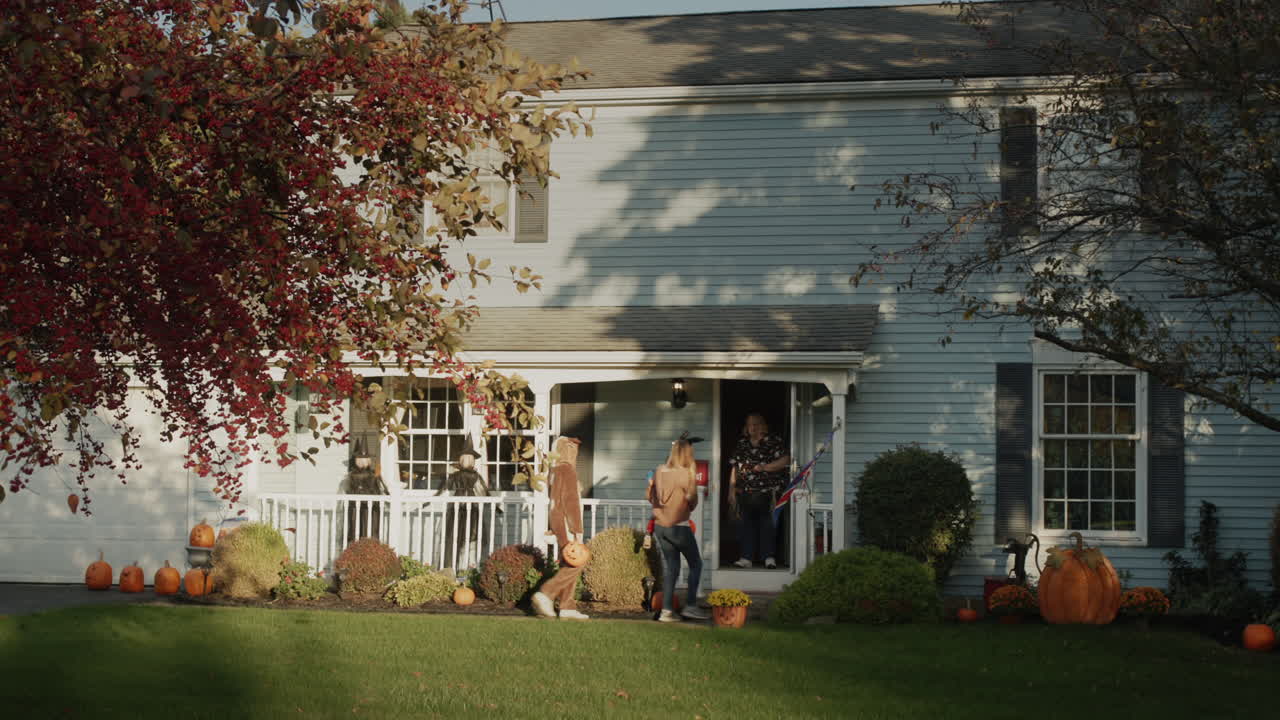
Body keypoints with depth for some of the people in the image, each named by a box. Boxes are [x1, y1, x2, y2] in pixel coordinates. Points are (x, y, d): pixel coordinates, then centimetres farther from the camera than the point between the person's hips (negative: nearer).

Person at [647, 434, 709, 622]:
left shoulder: (659, 471, 3)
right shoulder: (685, 474, -15)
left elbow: (649, 495, 12)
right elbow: (692, 499, -10)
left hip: (660, 526, 6)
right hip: (679, 527, -6)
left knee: (670, 567, 11)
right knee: (695, 564, 10)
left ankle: (666, 610, 6)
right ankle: (690, 605, 3)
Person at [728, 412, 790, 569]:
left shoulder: (774, 442, 1)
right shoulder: (742, 444, 14)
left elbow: (785, 460, -8)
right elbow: (734, 468, 16)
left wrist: (763, 467, -14)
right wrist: (732, 491, 11)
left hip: (768, 492, -4)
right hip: (745, 492, 4)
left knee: (767, 524, -3)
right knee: (747, 525, 2)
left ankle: (769, 557, 1)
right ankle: (746, 558, 4)